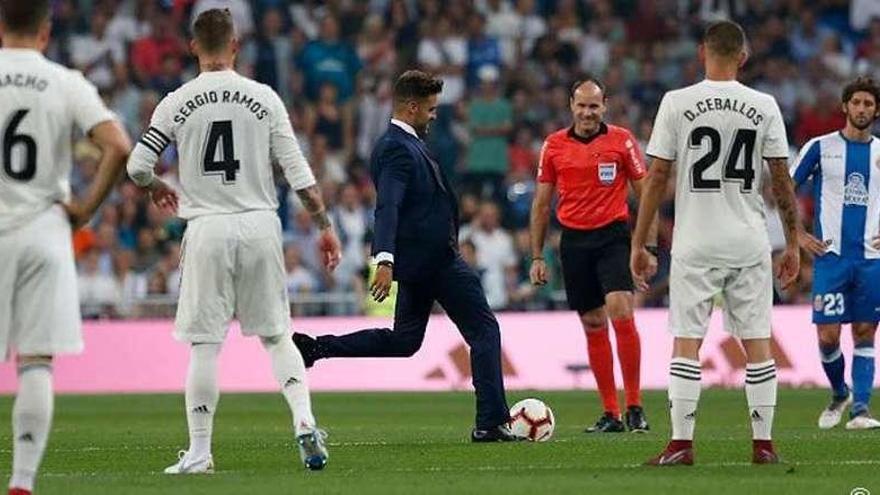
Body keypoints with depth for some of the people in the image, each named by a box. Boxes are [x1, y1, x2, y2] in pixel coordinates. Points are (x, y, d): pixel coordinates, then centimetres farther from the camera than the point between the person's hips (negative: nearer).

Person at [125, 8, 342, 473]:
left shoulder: (177, 103, -2)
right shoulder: (264, 98, 1)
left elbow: (136, 166, -1)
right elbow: (298, 171, -1)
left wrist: (157, 188, 21)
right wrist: (324, 225, 5)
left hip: (207, 230, -1)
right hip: (259, 226, 1)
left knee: (204, 344, 3)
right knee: (275, 335, 13)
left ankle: (199, 452, 4)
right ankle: (304, 421, -6)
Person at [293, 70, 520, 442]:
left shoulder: (402, 145, 15)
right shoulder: (398, 149, -17)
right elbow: (388, 207, -29)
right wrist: (385, 260, -39)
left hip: (420, 260, 10)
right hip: (435, 258, -10)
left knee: (404, 341, 16)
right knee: (484, 330, -3)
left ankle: (317, 347, 7)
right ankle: (491, 422, -4)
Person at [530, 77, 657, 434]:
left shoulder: (621, 140, 0)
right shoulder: (554, 145, 7)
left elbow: (645, 194, 4)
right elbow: (542, 204, 13)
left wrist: (649, 247, -1)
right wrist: (537, 257, 9)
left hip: (613, 236, -3)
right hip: (574, 241, 3)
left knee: (621, 314, -18)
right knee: (593, 325, 4)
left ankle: (634, 407, -11)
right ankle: (610, 414, 9)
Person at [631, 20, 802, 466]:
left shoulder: (676, 103, -4)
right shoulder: (764, 107, 1)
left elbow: (656, 177, -3)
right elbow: (782, 181, 3)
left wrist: (639, 244, 3)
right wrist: (793, 244, 12)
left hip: (695, 244, -2)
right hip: (750, 244, 2)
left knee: (686, 342, 1)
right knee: (757, 341, 7)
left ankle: (681, 443, -4)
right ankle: (763, 443, 6)